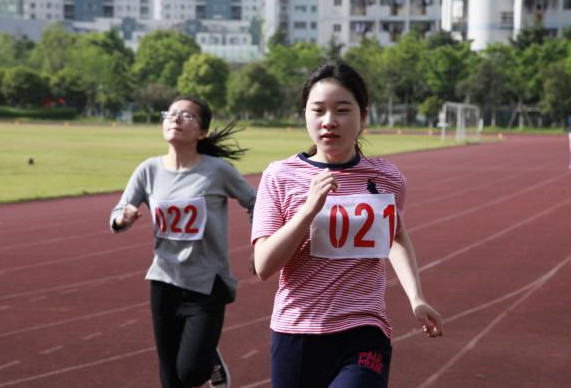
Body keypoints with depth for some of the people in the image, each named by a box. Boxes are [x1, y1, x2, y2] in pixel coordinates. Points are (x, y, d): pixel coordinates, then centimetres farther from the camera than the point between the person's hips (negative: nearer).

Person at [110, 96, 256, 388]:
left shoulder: (217, 170, -11)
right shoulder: (149, 170, -2)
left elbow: (255, 205, 1)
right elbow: (116, 218, 2)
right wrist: (123, 218, -21)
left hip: (207, 284, -3)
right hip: (165, 282, 3)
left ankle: (212, 361, 26)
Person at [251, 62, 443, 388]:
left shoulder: (388, 178, 2)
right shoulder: (280, 177, -3)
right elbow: (264, 266, -10)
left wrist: (416, 298, 12)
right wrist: (310, 208, -19)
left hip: (364, 336, -1)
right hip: (296, 335, 1)